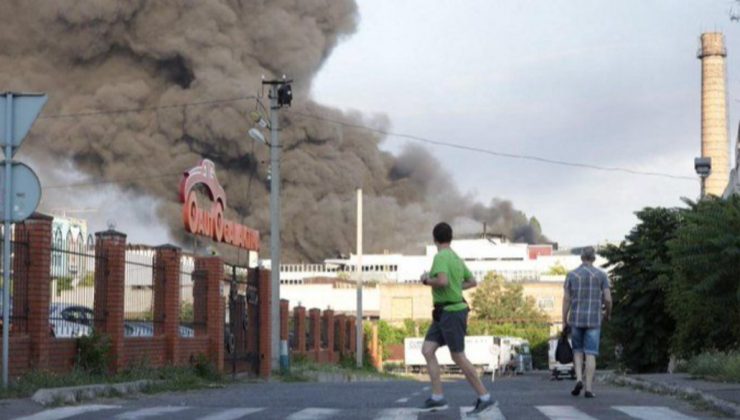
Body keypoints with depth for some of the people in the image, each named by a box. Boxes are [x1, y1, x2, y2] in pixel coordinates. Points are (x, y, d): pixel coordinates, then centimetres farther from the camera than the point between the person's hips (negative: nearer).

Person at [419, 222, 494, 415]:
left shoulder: (441, 257, -15)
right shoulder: (456, 258, 13)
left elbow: (442, 281, -31)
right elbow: (472, 282, 22)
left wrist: (426, 280, -13)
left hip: (451, 312, -10)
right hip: (443, 313, 10)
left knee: (458, 357, -4)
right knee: (427, 350, 4)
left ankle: (485, 397, 3)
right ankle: (438, 397, 0)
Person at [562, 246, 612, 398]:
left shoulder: (571, 275, 2)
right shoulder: (601, 275, 0)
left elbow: (566, 299, -1)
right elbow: (607, 299, -3)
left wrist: (564, 321, 5)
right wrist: (608, 314, 16)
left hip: (576, 319, 1)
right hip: (594, 319, -1)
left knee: (577, 351, 16)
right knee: (590, 354, 1)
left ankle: (579, 379, -4)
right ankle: (589, 388, -4)